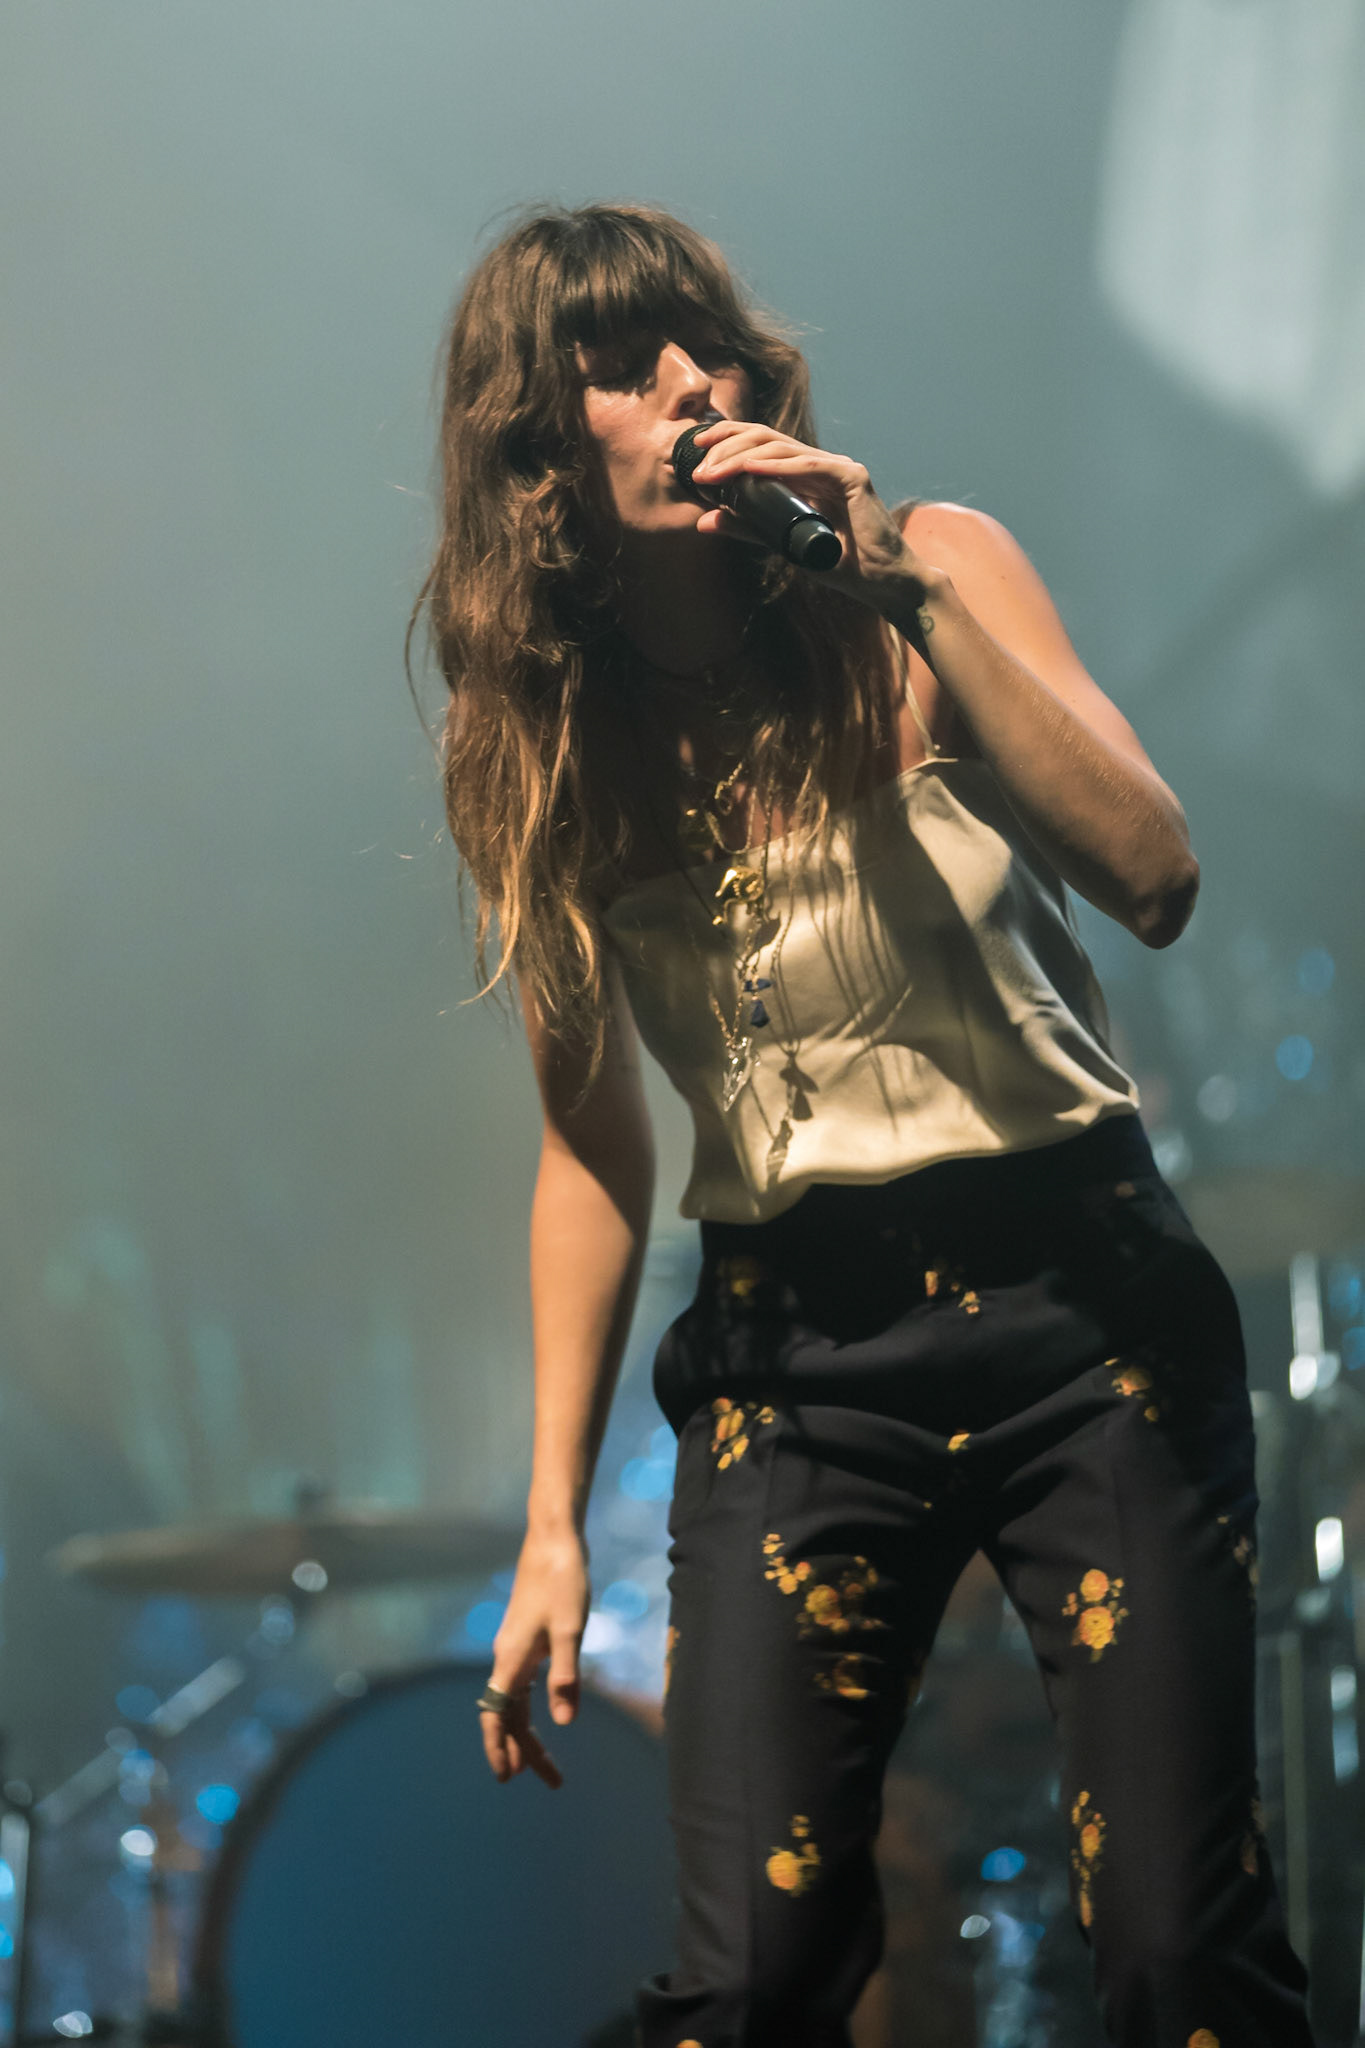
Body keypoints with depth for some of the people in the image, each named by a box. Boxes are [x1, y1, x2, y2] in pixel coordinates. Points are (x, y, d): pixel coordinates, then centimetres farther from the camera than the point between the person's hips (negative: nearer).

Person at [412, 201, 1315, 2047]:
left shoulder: (932, 574, -2)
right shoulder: (539, 749, 4)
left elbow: (1153, 880, -15)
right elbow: (593, 1145, 10)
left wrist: (906, 586, -20)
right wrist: (553, 1524, 8)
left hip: (1076, 1298, -1)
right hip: (795, 1359, 2)